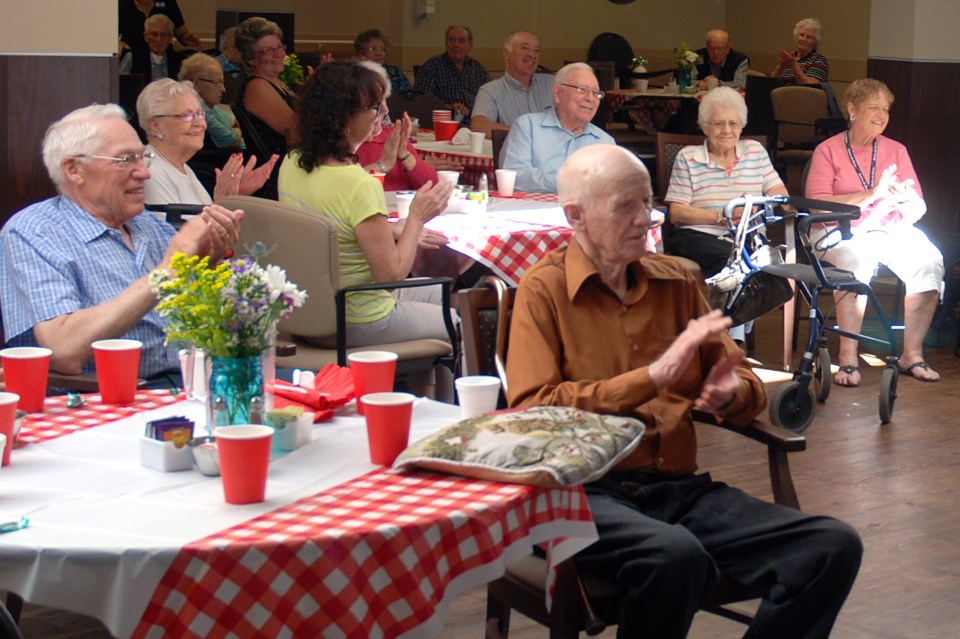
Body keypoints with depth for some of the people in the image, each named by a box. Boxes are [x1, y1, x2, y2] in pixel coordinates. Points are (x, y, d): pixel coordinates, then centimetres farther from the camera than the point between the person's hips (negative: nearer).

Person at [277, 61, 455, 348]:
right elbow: (391, 274, -23)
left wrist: (391, 231, 9)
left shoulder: (292, 163, -3)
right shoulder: (359, 186, -29)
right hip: (358, 325, -8)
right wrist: (416, 217, -11)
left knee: (435, 291, 28)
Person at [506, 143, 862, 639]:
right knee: (675, 556, -37)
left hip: (680, 487, 5)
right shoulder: (544, 289, 0)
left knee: (835, 547, -14)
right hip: (587, 493, -5)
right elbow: (532, 410, -12)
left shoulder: (675, 281, 16)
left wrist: (729, 392, -6)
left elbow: (747, 387, 20)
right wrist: (654, 376, -16)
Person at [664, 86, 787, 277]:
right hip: (698, 236, -3)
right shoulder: (687, 158, 11)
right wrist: (721, 216, -9)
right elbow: (675, 213, 2)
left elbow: (782, 197, 13)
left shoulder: (755, 151, 21)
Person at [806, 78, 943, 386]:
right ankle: (848, 358, -31)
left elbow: (918, 210, 10)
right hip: (842, 233, -4)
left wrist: (906, 200, -15)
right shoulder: (828, 150, 2)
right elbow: (817, 205, -12)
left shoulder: (896, 150, 14)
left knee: (929, 260, -26)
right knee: (856, 260, -38)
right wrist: (872, 194, -18)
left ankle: (912, 353, -15)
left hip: (892, 231, 4)